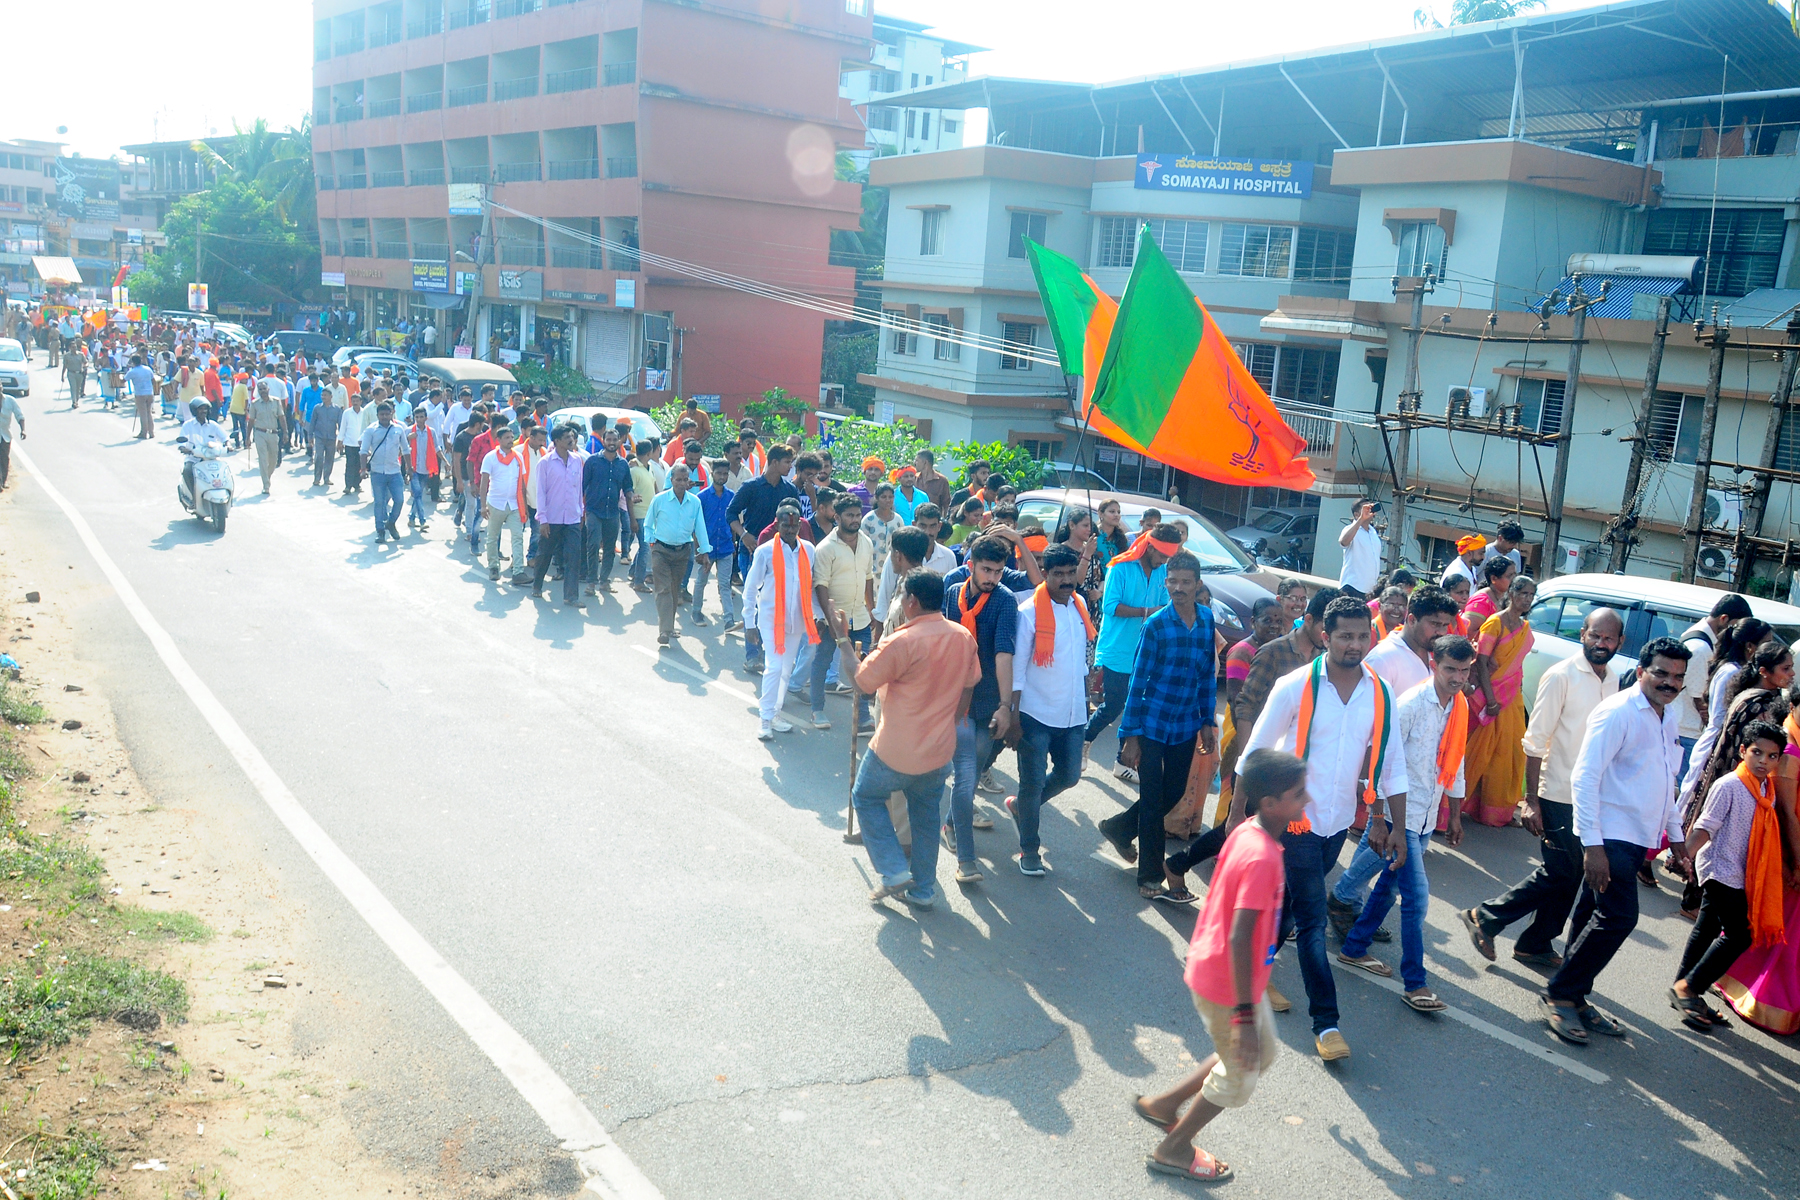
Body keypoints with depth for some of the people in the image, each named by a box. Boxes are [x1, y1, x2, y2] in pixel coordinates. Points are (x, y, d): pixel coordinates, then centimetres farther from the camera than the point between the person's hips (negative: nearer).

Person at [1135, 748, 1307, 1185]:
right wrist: (1244, 1014, -27)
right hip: (1227, 984, -9)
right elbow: (1239, 940, -31)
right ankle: (1174, 1149, 31)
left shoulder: (1248, 832, -3)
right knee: (1240, 1076, 13)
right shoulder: (1263, 858, -30)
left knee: (1264, 1052, 25)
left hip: (1215, 966, 9)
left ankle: (1165, 1103, 33)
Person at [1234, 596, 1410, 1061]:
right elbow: (1256, 750, -7)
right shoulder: (1296, 687, -14)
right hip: (1297, 818, -4)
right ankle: (1326, 1022, 3)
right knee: (1313, 919, -4)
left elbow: (1391, 762, 5)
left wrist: (1395, 826, 2)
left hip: (1339, 821, 4)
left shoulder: (1380, 694, -2)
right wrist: (1237, 812, -5)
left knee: (1290, 901, 19)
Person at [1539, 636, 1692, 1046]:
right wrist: (1592, 844, -22)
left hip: (1639, 839, 8)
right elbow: (1584, 778, -18)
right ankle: (1559, 996, 2)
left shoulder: (1670, 717, 12)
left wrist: (1675, 834, 23)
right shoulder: (1617, 712, -15)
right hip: (1610, 836, -8)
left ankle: (1574, 999, 21)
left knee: (1594, 919, 12)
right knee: (1618, 918, -11)